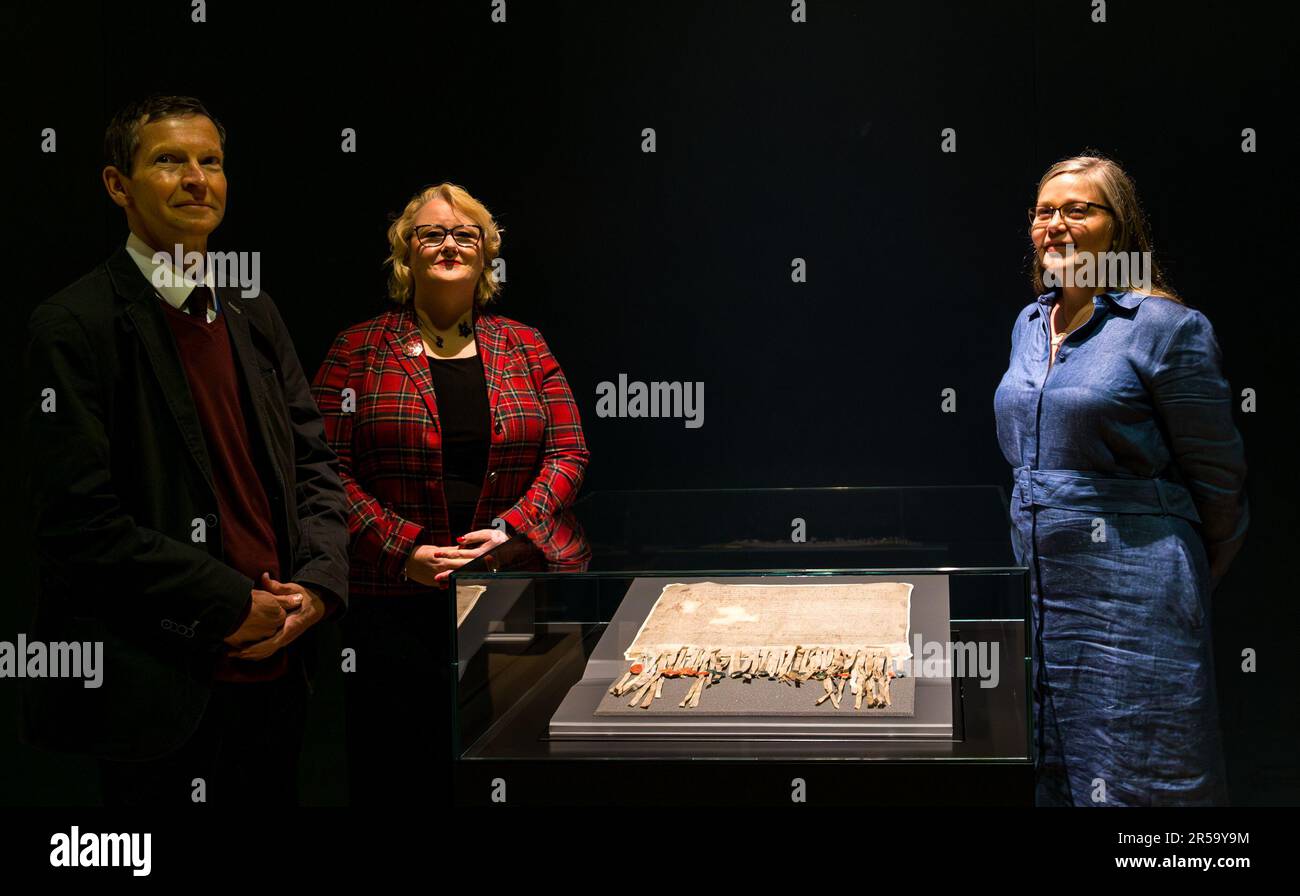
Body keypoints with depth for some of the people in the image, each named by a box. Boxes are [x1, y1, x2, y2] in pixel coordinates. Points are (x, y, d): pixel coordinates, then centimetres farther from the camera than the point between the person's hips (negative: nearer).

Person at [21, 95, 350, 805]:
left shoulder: (254, 314, 12)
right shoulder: (75, 327, -9)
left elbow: (313, 465, 13)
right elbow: (81, 520, -15)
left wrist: (317, 584, -4)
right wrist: (233, 608, -15)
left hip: (276, 670, 6)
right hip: (157, 693, -6)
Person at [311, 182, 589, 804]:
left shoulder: (526, 348, 11)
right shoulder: (359, 350, 4)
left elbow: (568, 453, 6)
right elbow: (327, 467, -3)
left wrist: (513, 529, -11)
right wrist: (403, 550, -14)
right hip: (395, 600, -1)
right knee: (391, 773, 6)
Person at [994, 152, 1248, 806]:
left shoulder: (1164, 327, -10)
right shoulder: (1030, 324, 11)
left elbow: (1217, 476, -4)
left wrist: (1190, 580, 5)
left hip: (1131, 591, -7)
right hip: (1041, 586, 7)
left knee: (1135, 780, 0)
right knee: (1055, 775, 12)